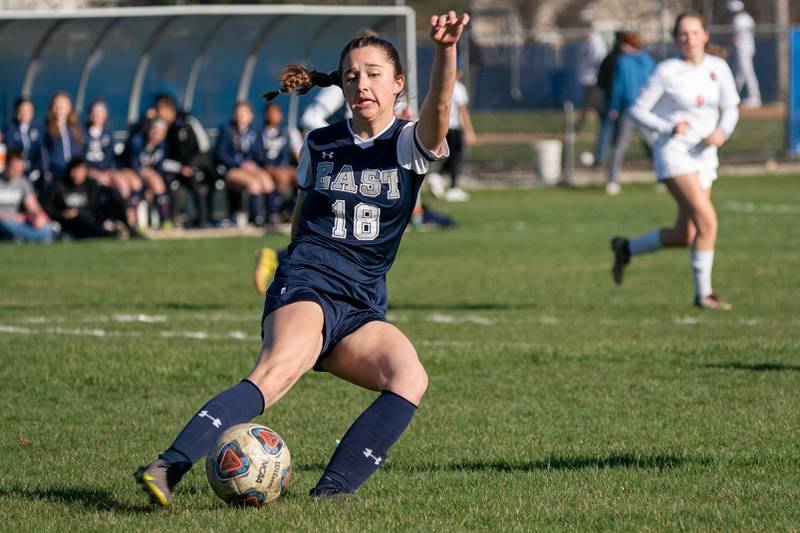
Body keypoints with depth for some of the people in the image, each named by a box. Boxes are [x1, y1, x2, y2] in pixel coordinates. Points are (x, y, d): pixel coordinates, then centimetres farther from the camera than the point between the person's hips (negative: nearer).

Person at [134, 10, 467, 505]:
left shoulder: (410, 144, 4)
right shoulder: (321, 144, 12)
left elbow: (438, 111, -20)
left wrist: (446, 51, -38)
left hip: (363, 310, 2)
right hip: (307, 288, -2)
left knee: (411, 378, -29)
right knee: (279, 369, -34)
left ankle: (331, 493, -23)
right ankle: (169, 468, -50)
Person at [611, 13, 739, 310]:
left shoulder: (718, 68, 4)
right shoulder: (668, 71, -8)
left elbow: (730, 108, 14)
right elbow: (638, 110, -4)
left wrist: (723, 131, -7)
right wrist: (668, 128, -19)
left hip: (704, 156, 6)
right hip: (674, 154, -6)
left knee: (684, 236, 9)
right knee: (707, 220, -20)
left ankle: (626, 248, 33)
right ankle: (703, 294, -11)